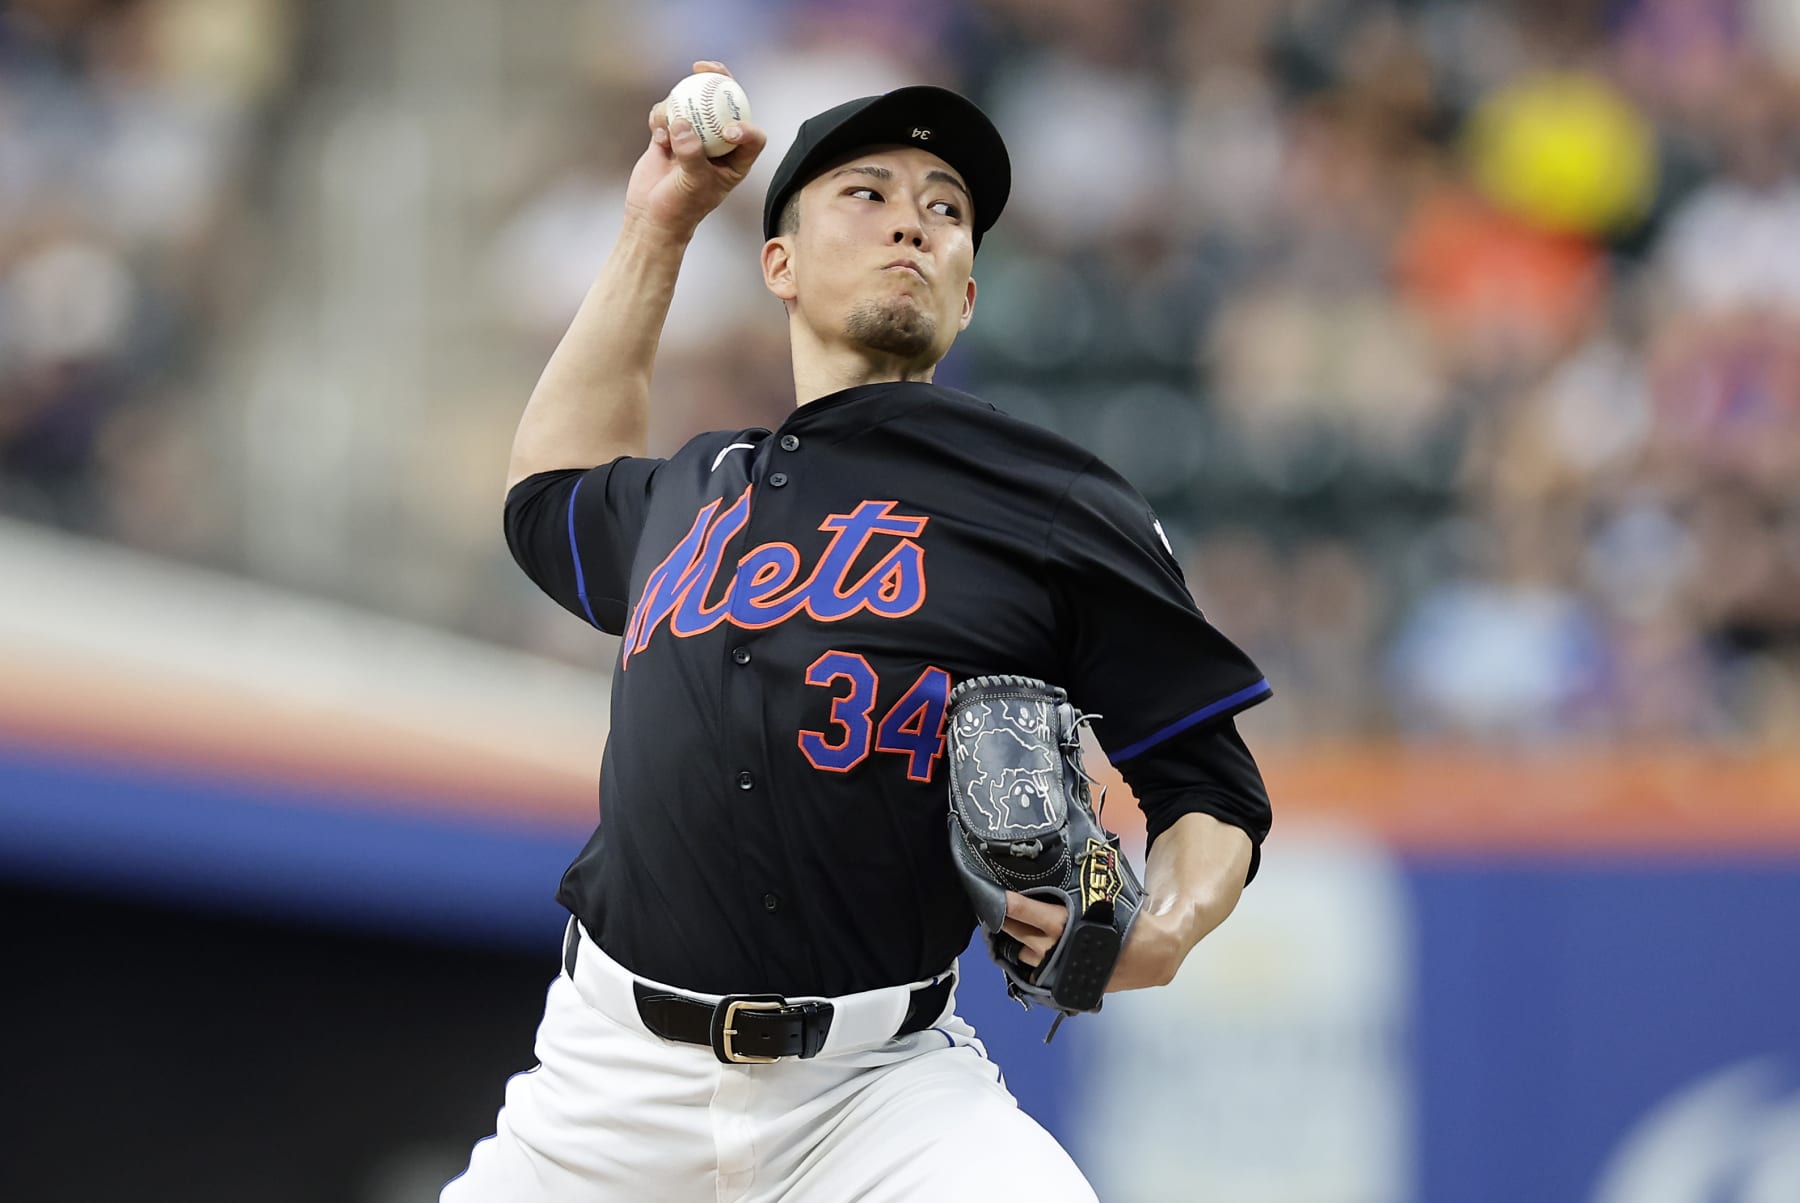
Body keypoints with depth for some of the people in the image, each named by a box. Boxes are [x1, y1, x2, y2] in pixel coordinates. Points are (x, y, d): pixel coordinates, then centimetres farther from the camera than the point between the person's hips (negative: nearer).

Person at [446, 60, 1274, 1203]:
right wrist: (656, 232, 34)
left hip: (881, 1085, -4)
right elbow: (555, 487, 42)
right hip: (616, 1070, 4)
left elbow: (1212, 792, 4)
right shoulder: (694, 494, 18)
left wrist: (1162, 930, -19)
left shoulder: (1059, 508, 3)